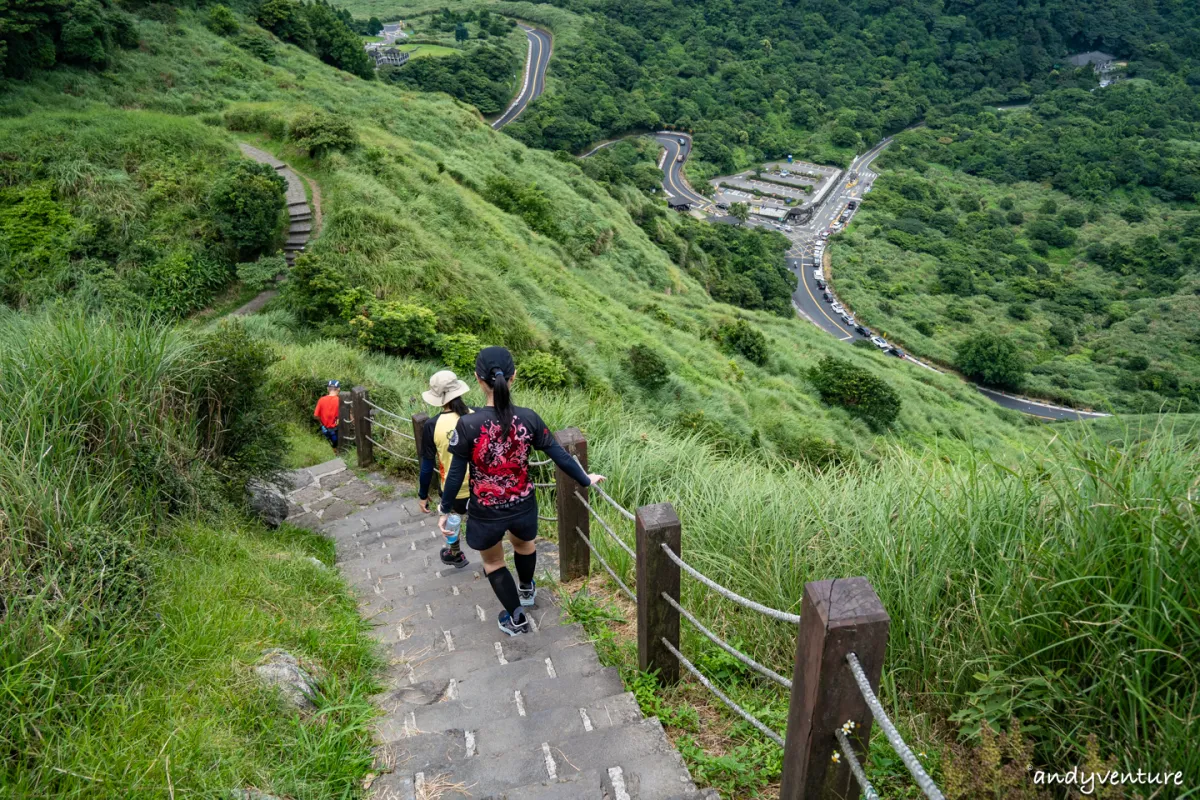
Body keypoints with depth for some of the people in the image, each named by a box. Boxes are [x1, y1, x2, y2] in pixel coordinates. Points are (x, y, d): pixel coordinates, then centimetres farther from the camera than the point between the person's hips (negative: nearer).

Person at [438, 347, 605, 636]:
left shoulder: (468, 425, -24)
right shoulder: (528, 419, -16)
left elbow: (456, 474, -15)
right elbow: (559, 455, -7)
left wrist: (445, 510, 0)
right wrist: (585, 480, 10)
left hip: (486, 512, -3)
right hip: (523, 505, 3)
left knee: (493, 561, 26)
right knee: (524, 543, 35)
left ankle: (516, 618, 40)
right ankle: (526, 590, 63)